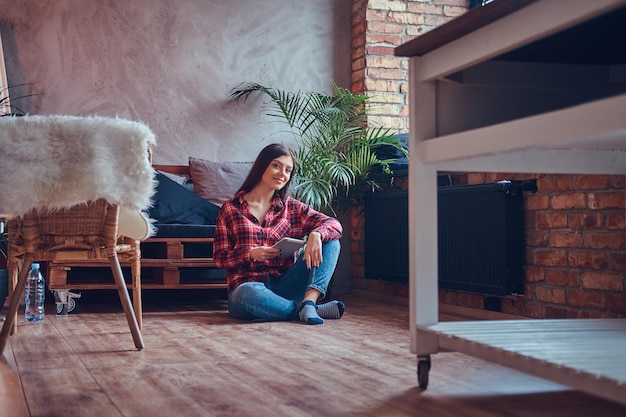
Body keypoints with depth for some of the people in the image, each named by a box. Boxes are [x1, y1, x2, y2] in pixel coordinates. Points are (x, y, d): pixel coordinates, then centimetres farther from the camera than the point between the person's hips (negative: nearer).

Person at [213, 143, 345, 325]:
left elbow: (334, 224, 2)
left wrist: (316, 234, -22)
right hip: (248, 287, -3)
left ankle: (309, 302, -31)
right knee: (247, 293, -41)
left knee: (330, 242, -11)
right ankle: (307, 310, -22)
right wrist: (251, 254, -15)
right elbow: (219, 258, 3)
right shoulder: (231, 209, 7)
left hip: (283, 287, 3)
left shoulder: (291, 207, 13)